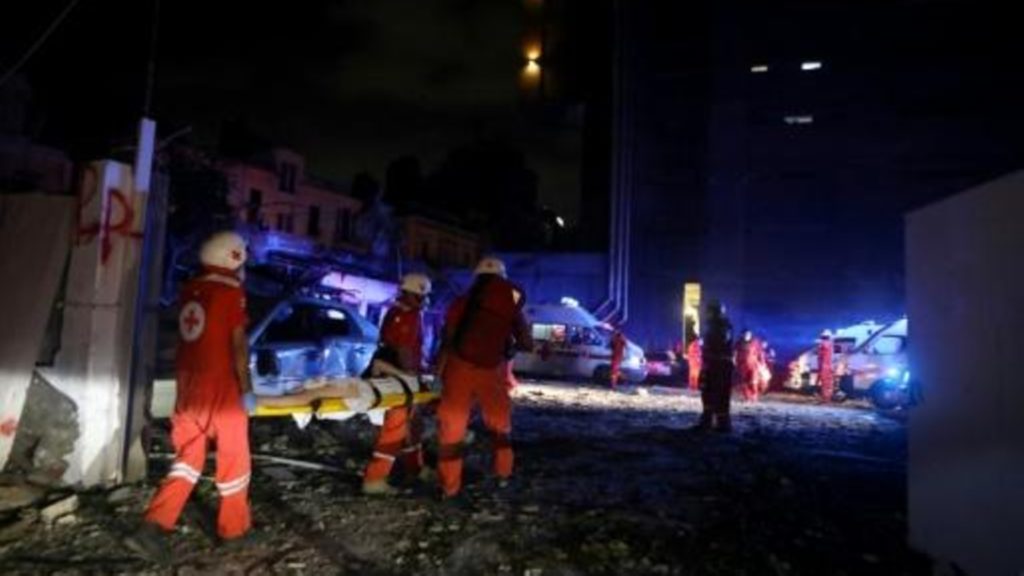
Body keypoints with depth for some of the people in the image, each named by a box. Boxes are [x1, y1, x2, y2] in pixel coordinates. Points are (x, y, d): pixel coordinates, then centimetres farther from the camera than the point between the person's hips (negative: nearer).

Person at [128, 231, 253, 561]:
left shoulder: (190, 291, 7)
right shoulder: (231, 292, -13)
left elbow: (189, 337, 14)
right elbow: (238, 344, -15)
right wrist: (246, 387, -9)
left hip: (189, 385, 7)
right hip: (220, 387, -6)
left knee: (187, 458, 15)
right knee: (233, 458, 9)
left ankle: (154, 526, 5)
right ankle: (233, 527, 21)